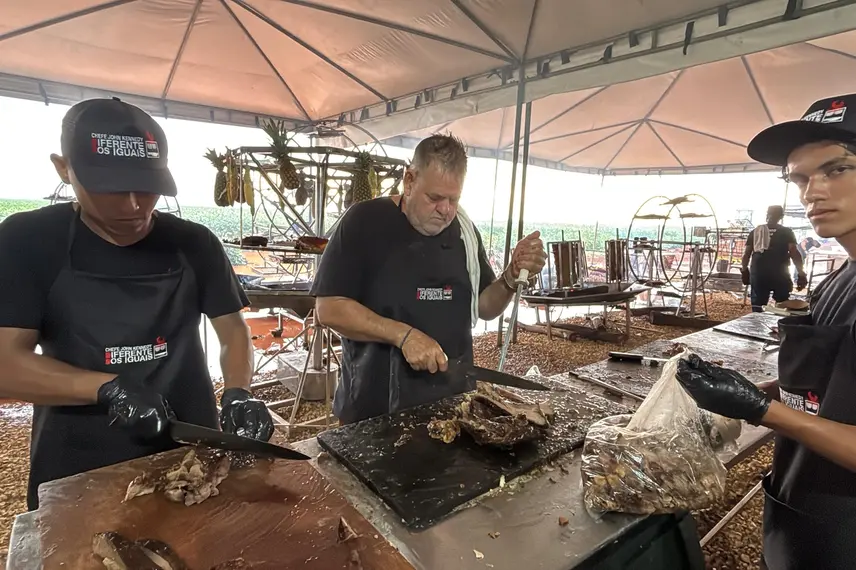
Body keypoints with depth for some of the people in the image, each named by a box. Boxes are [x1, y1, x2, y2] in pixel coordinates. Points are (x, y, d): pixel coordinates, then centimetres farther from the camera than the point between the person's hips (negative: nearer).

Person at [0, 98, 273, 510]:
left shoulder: (194, 244, -4)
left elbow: (232, 329, -1)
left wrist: (237, 394, -18)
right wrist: (109, 388, -25)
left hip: (191, 452, 2)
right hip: (77, 468, -1)